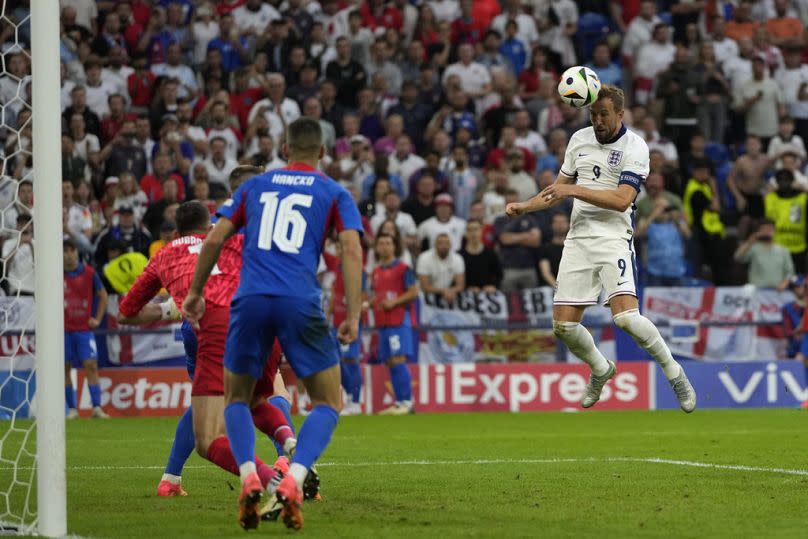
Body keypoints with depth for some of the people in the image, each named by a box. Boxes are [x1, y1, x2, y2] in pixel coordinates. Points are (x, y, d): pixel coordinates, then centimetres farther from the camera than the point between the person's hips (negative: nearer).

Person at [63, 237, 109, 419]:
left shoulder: (88, 273, 1)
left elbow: (102, 295, 13)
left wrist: (97, 318, 6)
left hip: (84, 328, 0)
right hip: (63, 329, 0)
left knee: (91, 365, -10)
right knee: (65, 368, 1)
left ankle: (97, 407, -11)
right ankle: (72, 408, 9)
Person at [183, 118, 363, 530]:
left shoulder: (254, 187, 19)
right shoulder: (334, 194, 13)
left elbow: (215, 239, 14)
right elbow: (352, 250, 0)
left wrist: (195, 293, 25)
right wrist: (353, 316, -2)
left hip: (250, 300, 2)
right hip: (301, 303, -2)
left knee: (236, 399, 20)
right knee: (329, 403, 10)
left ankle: (248, 479, -6)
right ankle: (293, 482, -14)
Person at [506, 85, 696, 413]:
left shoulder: (634, 147, -7)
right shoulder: (579, 140, 11)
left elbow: (622, 199, -17)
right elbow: (559, 190, 23)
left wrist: (574, 190, -20)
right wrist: (523, 207, 9)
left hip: (613, 238, -6)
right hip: (578, 239, 6)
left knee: (625, 316, -23)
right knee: (563, 325, -1)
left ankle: (674, 373, -3)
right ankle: (601, 370, 28)